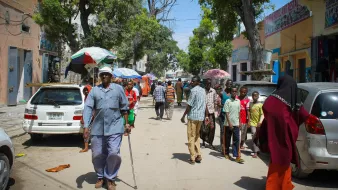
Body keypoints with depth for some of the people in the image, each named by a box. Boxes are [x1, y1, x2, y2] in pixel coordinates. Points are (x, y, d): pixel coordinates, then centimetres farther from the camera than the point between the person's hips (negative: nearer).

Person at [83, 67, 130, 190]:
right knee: (97, 155, 9)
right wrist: (86, 126, -12)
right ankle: (100, 177, 32)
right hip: (97, 128, 2)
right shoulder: (94, 90, 5)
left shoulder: (118, 88, 3)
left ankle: (110, 178, 15)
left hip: (114, 127, -2)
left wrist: (127, 123, 7)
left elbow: (124, 107, 8)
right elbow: (88, 108, -3)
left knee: (114, 154, -8)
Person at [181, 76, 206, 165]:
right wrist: (205, 115, 22)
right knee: (197, 136, 18)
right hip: (201, 116, 7)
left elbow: (189, 105, -15)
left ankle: (193, 158, 2)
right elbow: (205, 104, 15)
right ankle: (198, 156, 16)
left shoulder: (194, 90, -13)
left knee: (191, 137, 0)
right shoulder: (203, 90, 11)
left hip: (193, 116, -7)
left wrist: (183, 116, -10)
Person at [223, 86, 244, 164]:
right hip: (228, 124, -3)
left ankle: (237, 156, -4)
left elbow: (239, 112, 15)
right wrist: (229, 123, -16)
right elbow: (226, 113, -10)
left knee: (236, 140, -3)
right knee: (227, 139, 8)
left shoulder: (238, 101, 8)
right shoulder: (228, 101, -6)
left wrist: (240, 122, 10)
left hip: (236, 123, 3)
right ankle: (226, 153, 23)